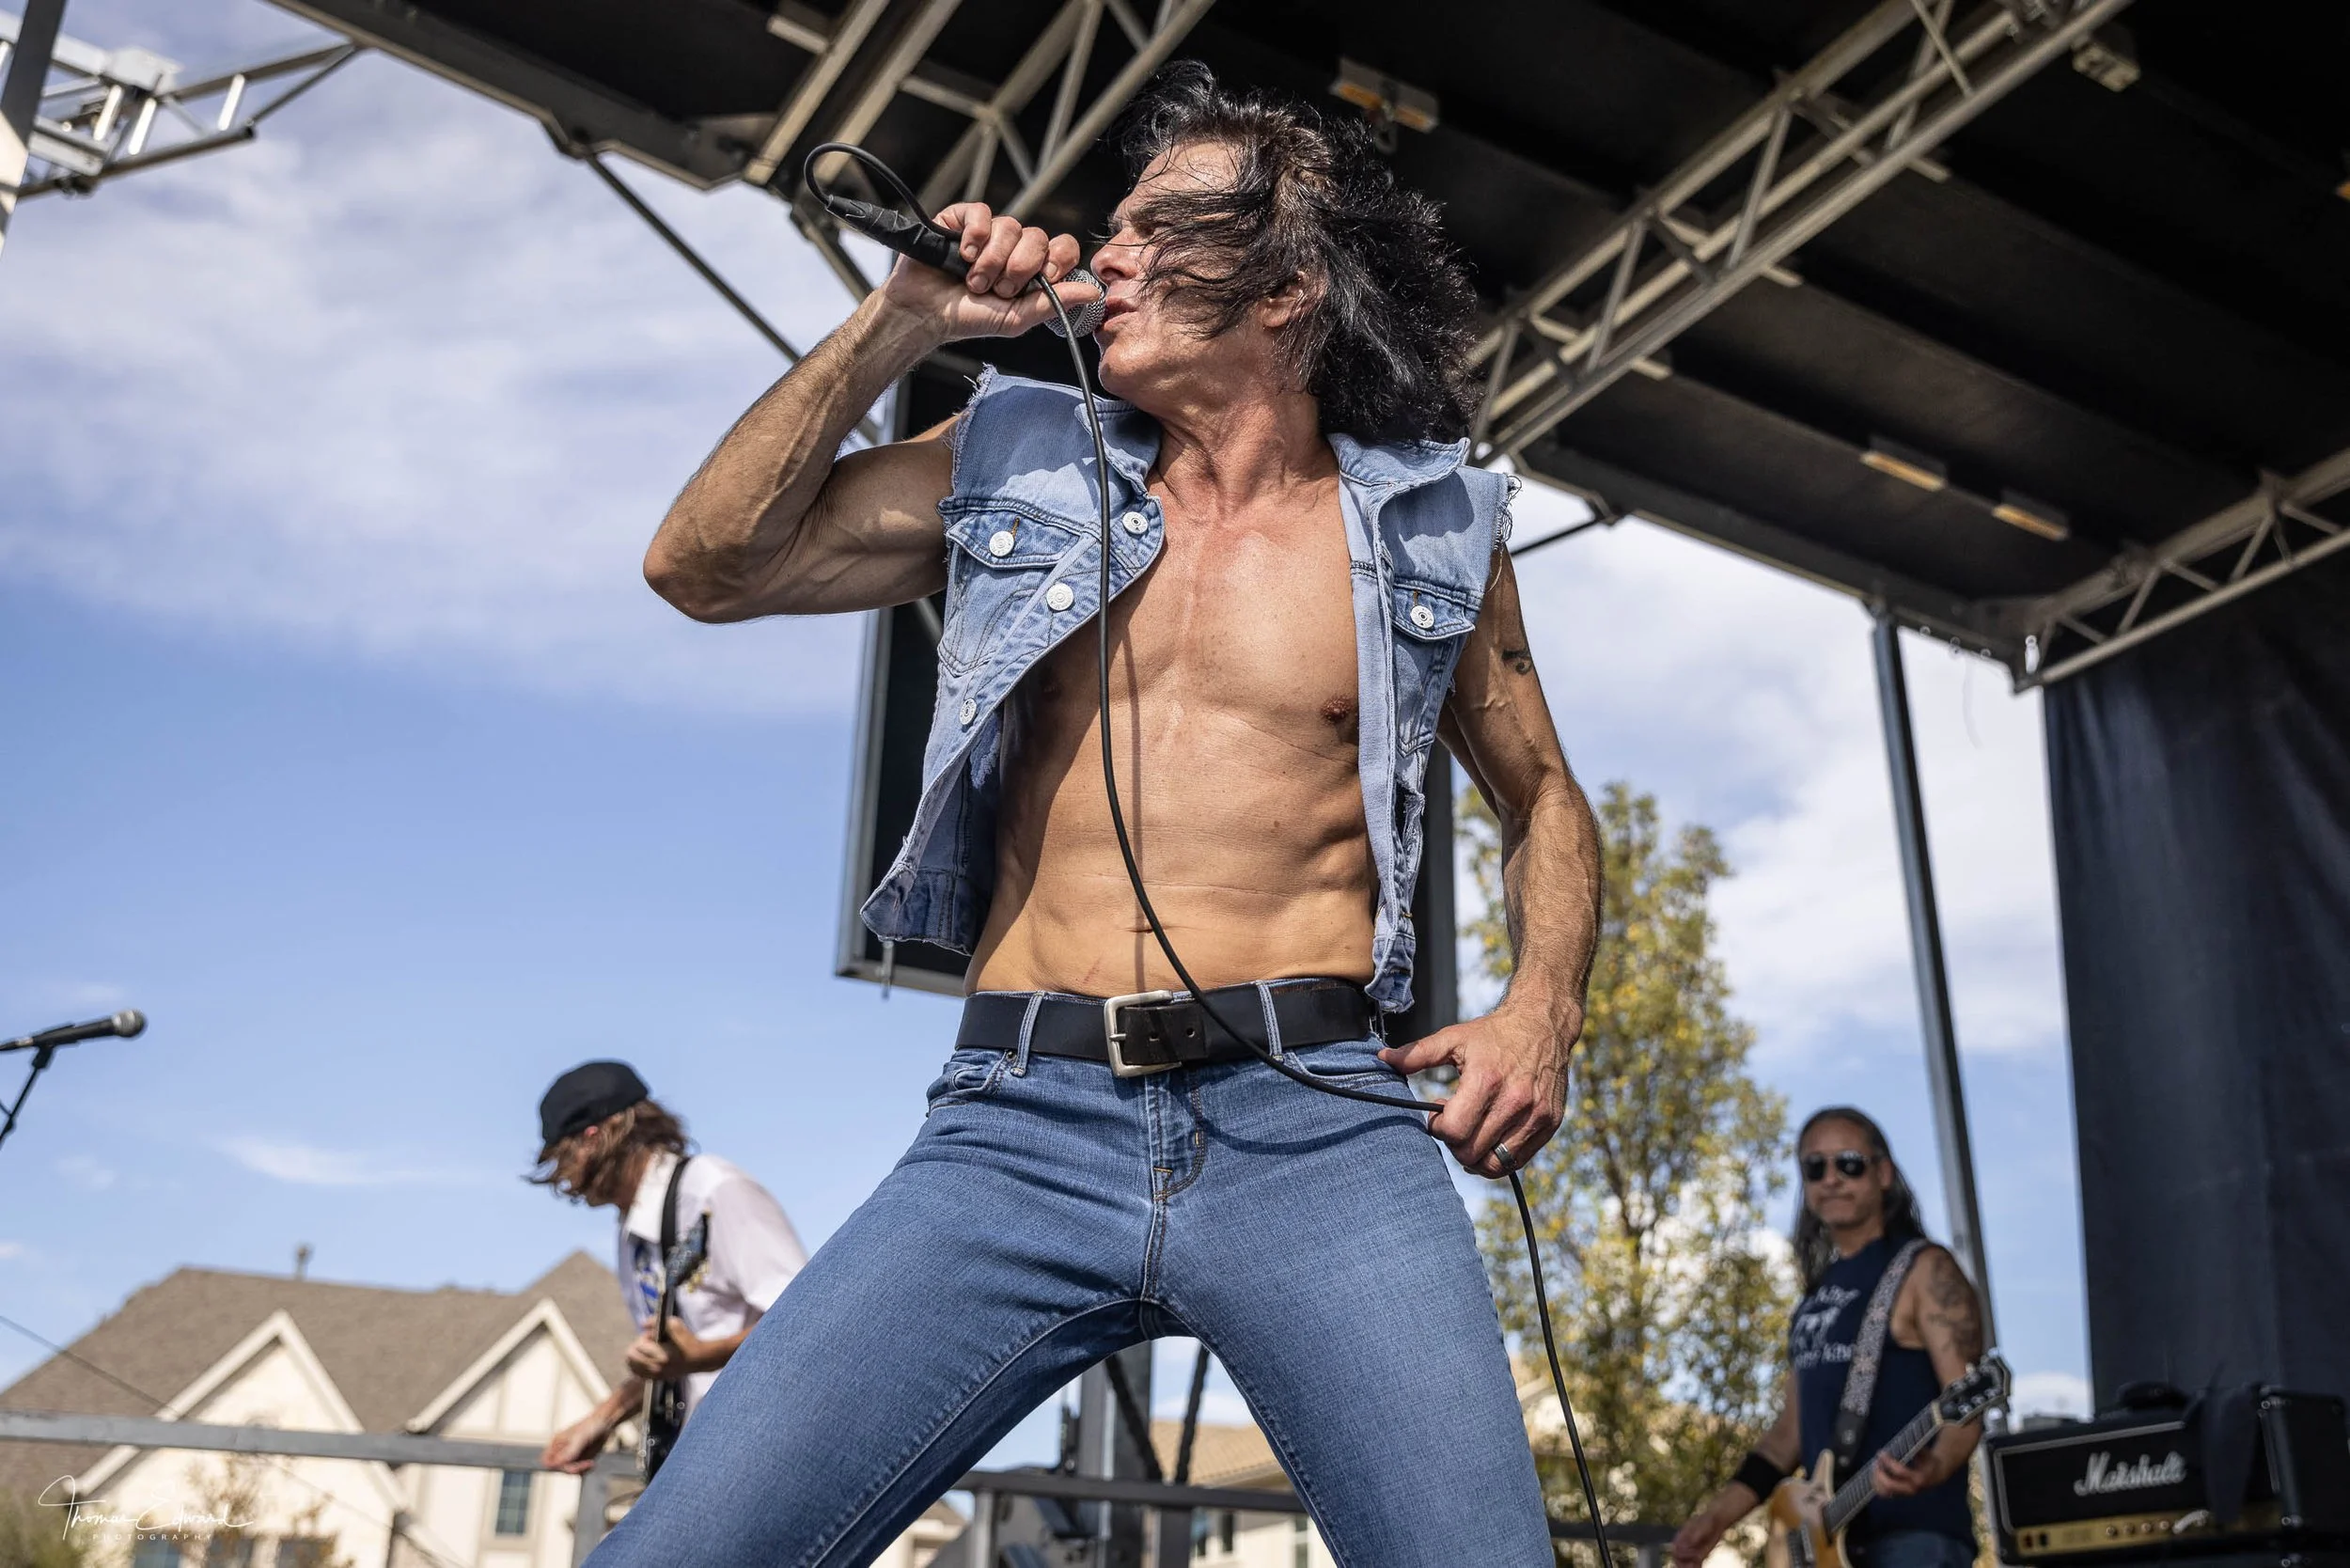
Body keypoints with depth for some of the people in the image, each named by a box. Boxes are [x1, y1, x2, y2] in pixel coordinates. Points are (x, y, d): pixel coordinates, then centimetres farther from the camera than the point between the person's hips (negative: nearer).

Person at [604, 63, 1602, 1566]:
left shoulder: (1429, 523, 12)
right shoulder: (1022, 461, 14)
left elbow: (1547, 801, 21)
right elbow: (704, 565, 10)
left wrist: (1543, 1012, 2)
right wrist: (903, 318, 7)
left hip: (1313, 1122, 0)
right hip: (1021, 1126, 1)